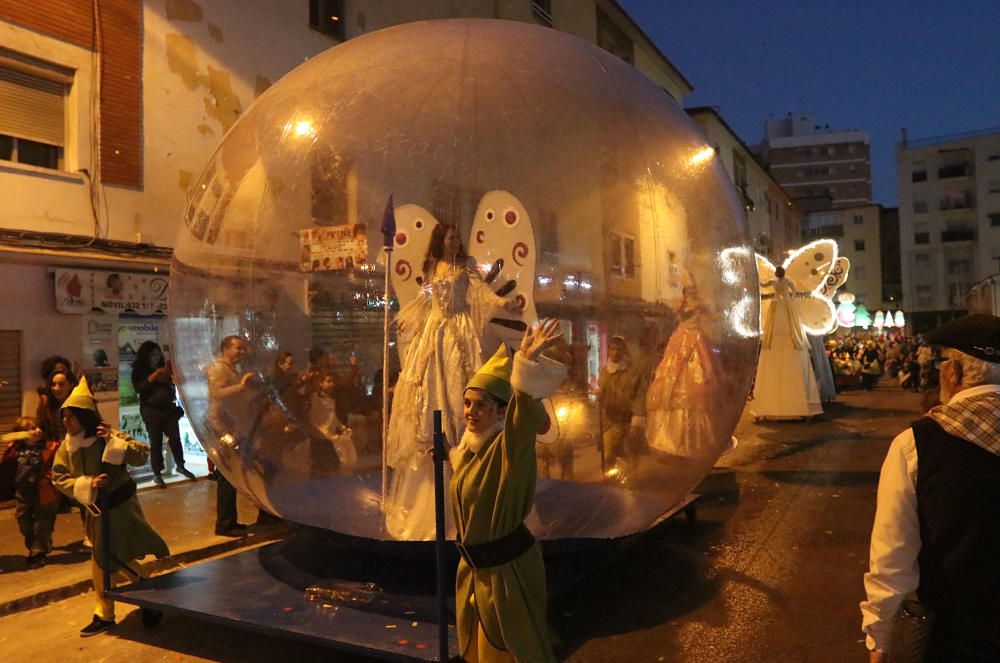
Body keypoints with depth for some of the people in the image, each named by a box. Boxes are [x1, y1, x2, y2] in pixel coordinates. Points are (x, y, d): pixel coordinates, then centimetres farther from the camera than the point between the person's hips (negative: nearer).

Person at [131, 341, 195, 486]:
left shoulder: (163, 367, 11)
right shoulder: (139, 370, 0)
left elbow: (175, 382, 9)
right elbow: (139, 388, -16)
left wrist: (173, 373, -10)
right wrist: (155, 374, -20)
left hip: (169, 409, 4)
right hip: (152, 411, -4)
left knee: (175, 438, 5)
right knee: (156, 442, -1)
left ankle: (180, 465, 21)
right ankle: (156, 473, 7)